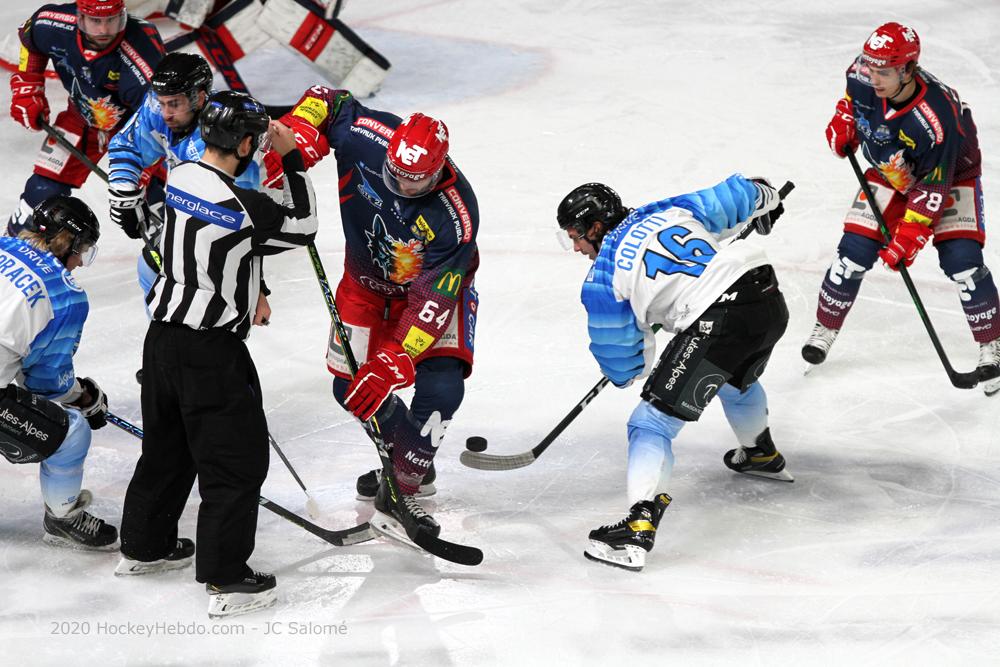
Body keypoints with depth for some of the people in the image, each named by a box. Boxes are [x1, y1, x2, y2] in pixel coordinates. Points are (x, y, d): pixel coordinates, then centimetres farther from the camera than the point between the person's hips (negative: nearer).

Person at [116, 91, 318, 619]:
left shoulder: (180, 177, -1)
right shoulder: (243, 208, -23)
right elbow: (302, 227, -6)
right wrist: (291, 159, -3)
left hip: (163, 336, 8)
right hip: (211, 352, -8)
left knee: (167, 446, 24)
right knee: (237, 460, 1)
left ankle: (143, 547, 38)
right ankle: (226, 580, 1)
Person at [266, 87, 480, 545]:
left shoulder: (456, 216, -38)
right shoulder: (366, 137, -29)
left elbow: (431, 301, -37)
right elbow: (327, 100, -9)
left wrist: (391, 365, -42)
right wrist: (296, 136, -29)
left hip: (434, 283, -4)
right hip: (367, 280, 4)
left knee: (440, 384, -23)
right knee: (352, 386, 2)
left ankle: (398, 492, -14)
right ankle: (409, 459, 28)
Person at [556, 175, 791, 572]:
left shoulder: (603, 278, 3)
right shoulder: (668, 211, 16)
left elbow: (622, 362, 9)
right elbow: (732, 198, 20)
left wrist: (628, 374, 34)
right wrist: (765, 198, 43)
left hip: (716, 323, -8)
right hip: (770, 300, 8)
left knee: (653, 422, -1)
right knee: (736, 381, 39)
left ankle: (639, 526, -16)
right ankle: (762, 455, 65)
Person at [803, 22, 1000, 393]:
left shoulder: (936, 118, -40)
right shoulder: (863, 80, -25)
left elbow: (932, 190, -33)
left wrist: (908, 238, -34)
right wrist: (844, 120, -7)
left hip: (950, 174, -4)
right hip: (890, 173, 5)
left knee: (962, 260, -18)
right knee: (854, 253, -5)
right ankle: (825, 330, 15)